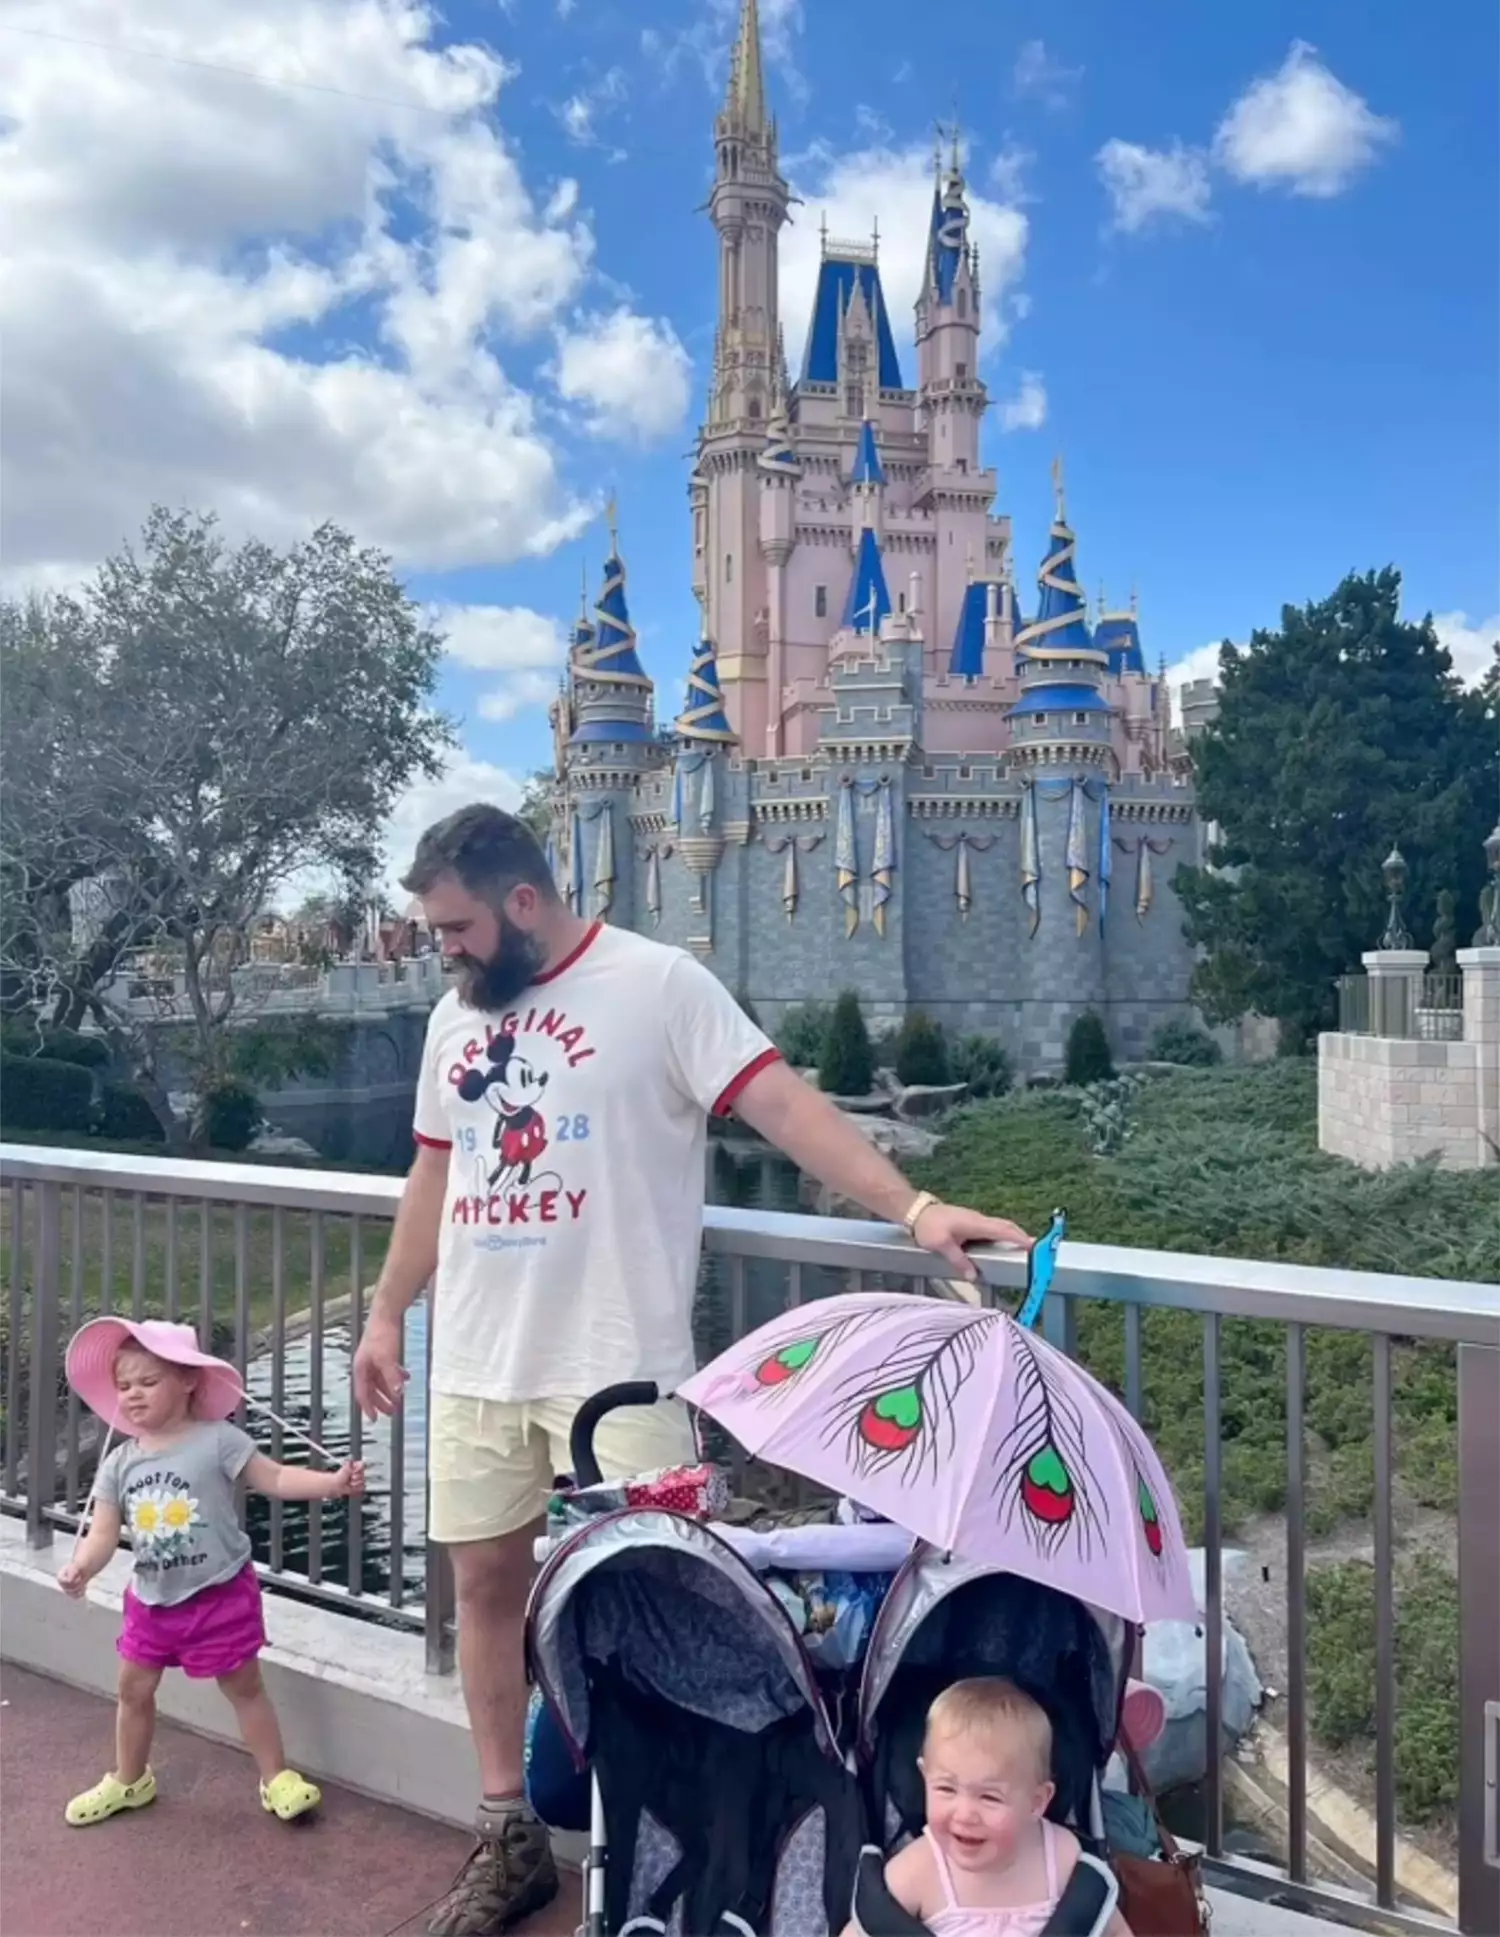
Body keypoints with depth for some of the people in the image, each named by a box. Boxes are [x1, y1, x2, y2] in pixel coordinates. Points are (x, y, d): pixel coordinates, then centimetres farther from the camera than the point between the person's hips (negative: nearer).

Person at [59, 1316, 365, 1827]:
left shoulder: (217, 1440, -14)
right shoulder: (119, 1463, -2)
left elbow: (274, 1479, -15)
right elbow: (103, 1533, -5)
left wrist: (334, 1482, -27)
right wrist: (80, 1567, -26)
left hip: (221, 1593, -5)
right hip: (152, 1600, 5)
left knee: (243, 1686, 6)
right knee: (134, 1688, 18)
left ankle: (276, 1778, 20)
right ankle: (129, 1780, 42)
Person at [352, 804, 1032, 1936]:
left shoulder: (655, 984, -10)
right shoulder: (454, 1018, 10)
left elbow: (781, 1102, -17)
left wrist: (913, 1209, -27)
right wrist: (385, 1316, 20)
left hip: (616, 1362, -6)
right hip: (476, 1362, 7)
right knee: (486, 1581, 14)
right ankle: (510, 1837, 32)